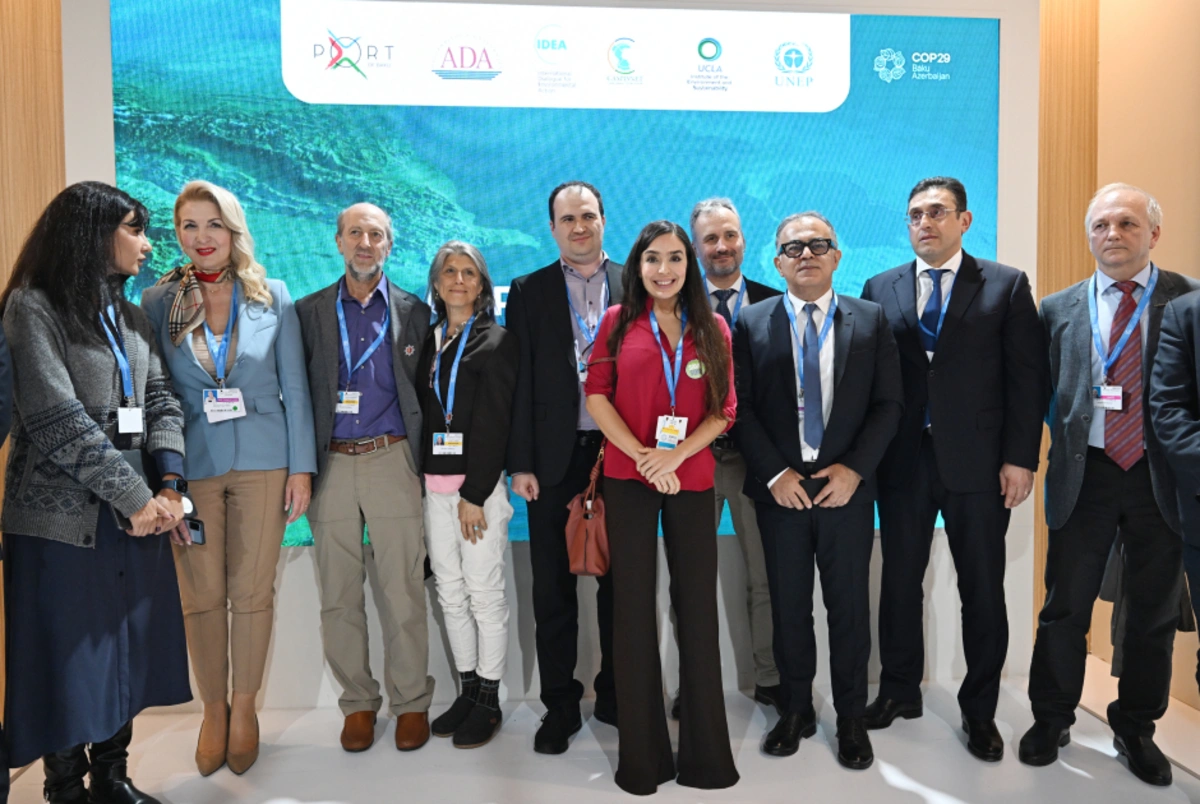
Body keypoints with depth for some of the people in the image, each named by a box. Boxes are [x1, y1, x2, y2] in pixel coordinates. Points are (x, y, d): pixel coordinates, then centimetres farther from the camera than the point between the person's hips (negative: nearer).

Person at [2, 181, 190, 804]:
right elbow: (57, 419, -16)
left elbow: (160, 400, 9)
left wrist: (169, 482, -5)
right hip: (64, 518, -6)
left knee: (128, 651, 12)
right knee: (69, 658, 4)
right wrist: (134, 496, -15)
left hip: (137, 512, 7)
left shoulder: (129, 315, 14)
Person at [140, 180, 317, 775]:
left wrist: (301, 467, -2)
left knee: (253, 592, 7)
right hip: (192, 466, 1)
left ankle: (244, 709, 24)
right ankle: (213, 710, 26)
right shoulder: (157, 302, 4)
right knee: (202, 597, 7)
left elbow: (295, 388, 3)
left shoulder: (273, 297, 3)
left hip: (263, 463, 0)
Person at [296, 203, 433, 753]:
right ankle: (357, 703, 23)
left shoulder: (414, 312, 8)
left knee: (403, 593, 2)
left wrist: (425, 462, 0)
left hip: (392, 461, -1)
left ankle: (411, 703, 17)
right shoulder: (309, 312, 9)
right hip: (331, 464, 2)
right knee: (338, 597, 8)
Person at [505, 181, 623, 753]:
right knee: (553, 587, 7)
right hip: (555, 458, 0)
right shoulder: (529, 292, 6)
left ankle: (616, 695, 27)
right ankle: (560, 705, 21)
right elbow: (520, 382, 2)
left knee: (619, 581, 10)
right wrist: (521, 463, -4)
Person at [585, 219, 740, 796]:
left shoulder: (713, 329, 9)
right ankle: (642, 754, 18)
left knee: (697, 607, 5)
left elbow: (723, 410, 3)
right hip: (628, 479, -1)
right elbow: (596, 397, -1)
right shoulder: (617, 322, 6)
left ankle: (706, 750, 20)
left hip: (692, 479, 1)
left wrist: (675, 456, -11)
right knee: (634, 607, 5)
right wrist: (642, 456, -11)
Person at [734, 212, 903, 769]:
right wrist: (774, 473, -10)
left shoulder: (871, 320, 4)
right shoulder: (752, 324, 3)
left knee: (849, 607, 9)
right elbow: (741, 409, -1)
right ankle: (795, 710, 27)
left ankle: (851, 718, 26)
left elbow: (889, 403, 0)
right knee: (789, 607, 10)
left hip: (846, 487, 0)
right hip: (780, 488, 0)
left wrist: (854, 468, -10)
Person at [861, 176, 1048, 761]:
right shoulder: (880, 290, 7)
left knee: (983, 590, 7)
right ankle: (900, 691, 29)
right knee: (900, 581, 11)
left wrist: (1020, 458, -9)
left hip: (979, 463, -1)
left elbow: (1027, 378, -2)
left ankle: (979, 709, 24)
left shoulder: (1006, 286, 2)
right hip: (903, 460, 2)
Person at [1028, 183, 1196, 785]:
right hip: (1085, 475, 0)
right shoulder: (1058, 308, 5)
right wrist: (1067, 434, -5)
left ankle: (1136, 729, 33)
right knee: (1065, 607, 9)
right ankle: (1051, 720, 28)